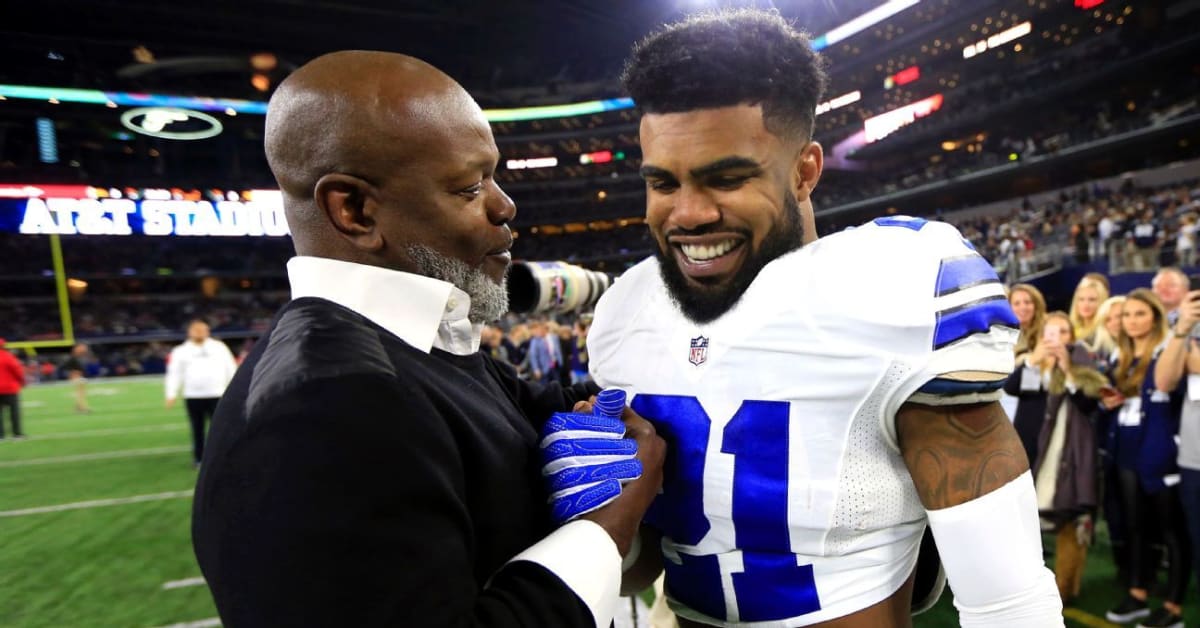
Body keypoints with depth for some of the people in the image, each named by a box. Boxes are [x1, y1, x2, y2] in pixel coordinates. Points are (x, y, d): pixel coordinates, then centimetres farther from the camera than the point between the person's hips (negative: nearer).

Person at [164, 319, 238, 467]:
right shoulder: (181, 351, 9)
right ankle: (199, 458, 16)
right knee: (197, 429, 6)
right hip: (193, 397, 0)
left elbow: (230, 368, 10)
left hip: (217, 395, 0)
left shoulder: (220, 347, 10)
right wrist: (171, 395, -5)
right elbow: (175, 374, 3)